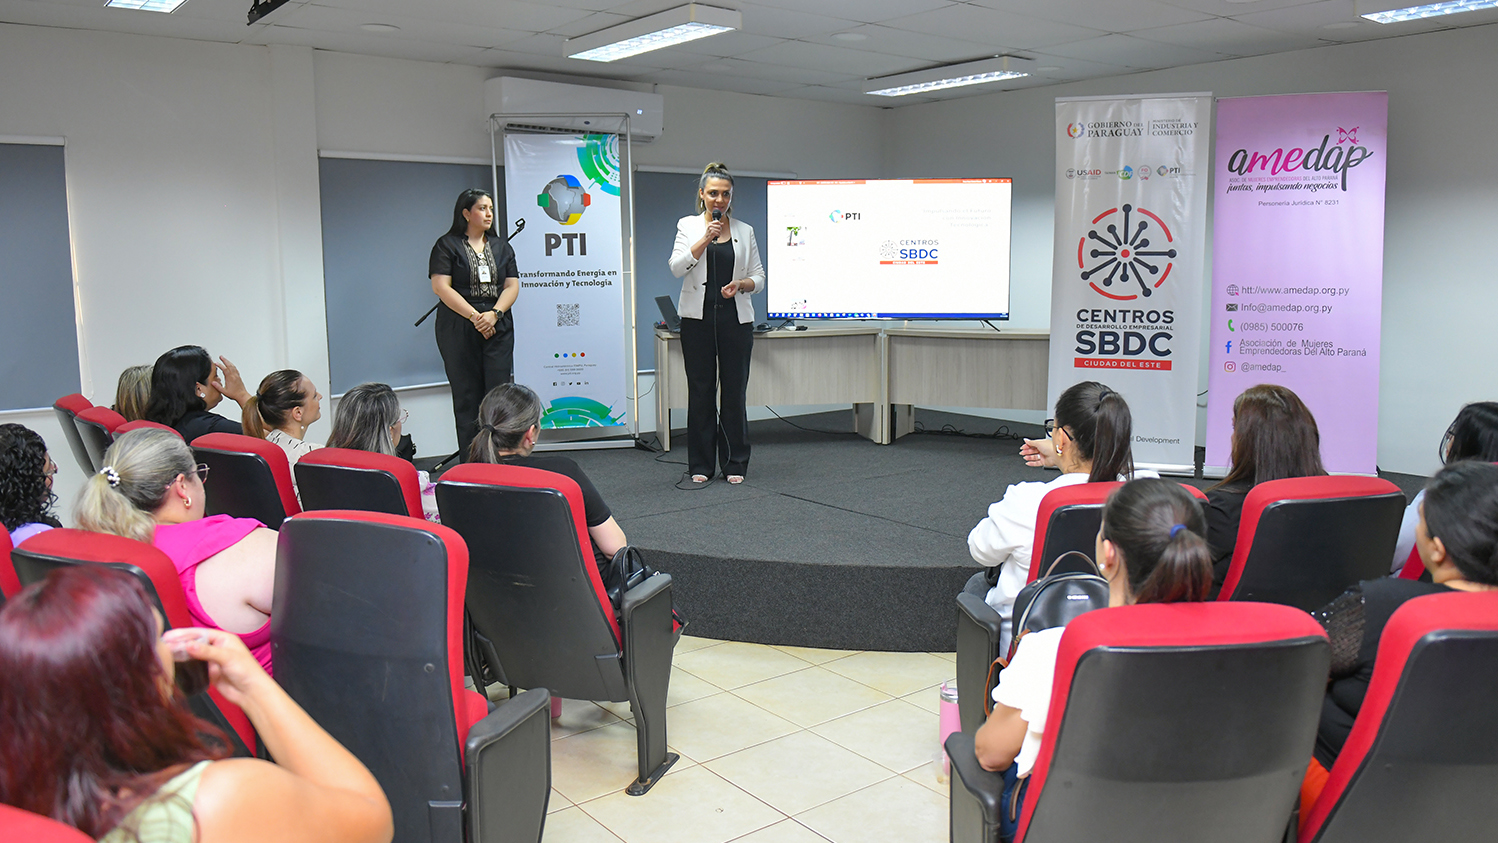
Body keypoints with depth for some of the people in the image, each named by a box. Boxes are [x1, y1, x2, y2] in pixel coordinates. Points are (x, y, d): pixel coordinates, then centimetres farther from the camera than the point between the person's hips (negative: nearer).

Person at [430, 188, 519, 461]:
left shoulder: (501, 246, 15)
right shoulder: (447, 245, 3)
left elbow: (512, 285, 9)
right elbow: (441, 287, -7)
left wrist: (494, 313, -9)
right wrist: (474, 316, -13)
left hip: (498, 328, 3)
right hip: (459, 329, -3)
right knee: (467, 395, 0)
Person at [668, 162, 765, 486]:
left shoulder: (745, 231, 9)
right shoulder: (688, 226, 5)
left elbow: (759, 277, 10)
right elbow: (677, 267, -9)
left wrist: (742, 284, -11)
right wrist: (705, 239, -18)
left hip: (735, 318, 1)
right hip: (698, 317, -1)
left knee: (735, 390, 2)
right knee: (700, 390, 2)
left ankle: (734, 464, 12)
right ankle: (701, 465, 12)